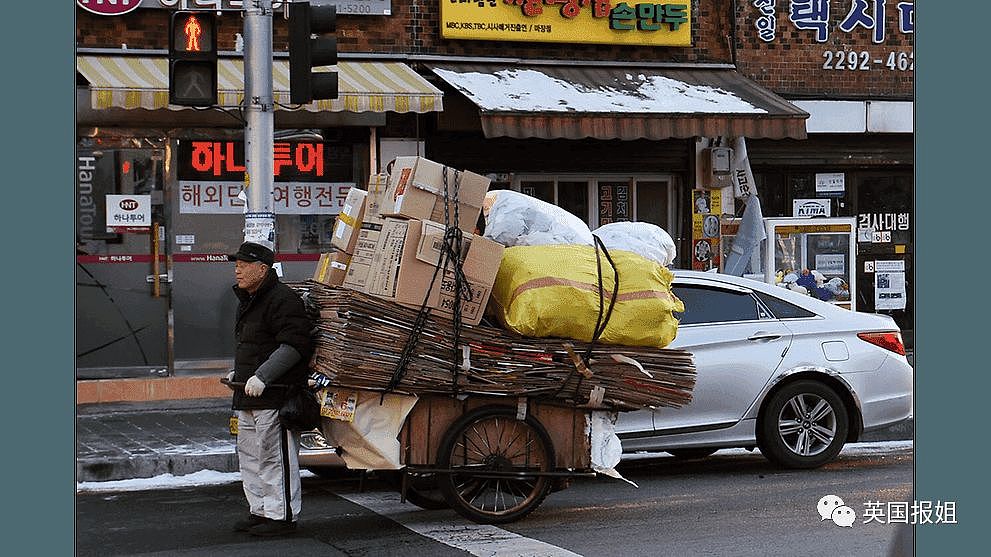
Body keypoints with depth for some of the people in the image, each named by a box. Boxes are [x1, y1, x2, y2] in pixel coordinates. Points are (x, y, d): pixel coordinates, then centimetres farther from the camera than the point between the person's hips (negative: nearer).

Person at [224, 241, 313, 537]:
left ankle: (282, 516, 1)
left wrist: (261, 376, -27)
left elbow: (293, 346, -22)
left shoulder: (282, 300, -15)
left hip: (275, 395, -11)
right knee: (250, 456, 15)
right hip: (249, 393, 11)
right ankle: (260, 511, 25)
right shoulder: (248, 301, 19)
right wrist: (238, 373, 19)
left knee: (275, 456, -6)